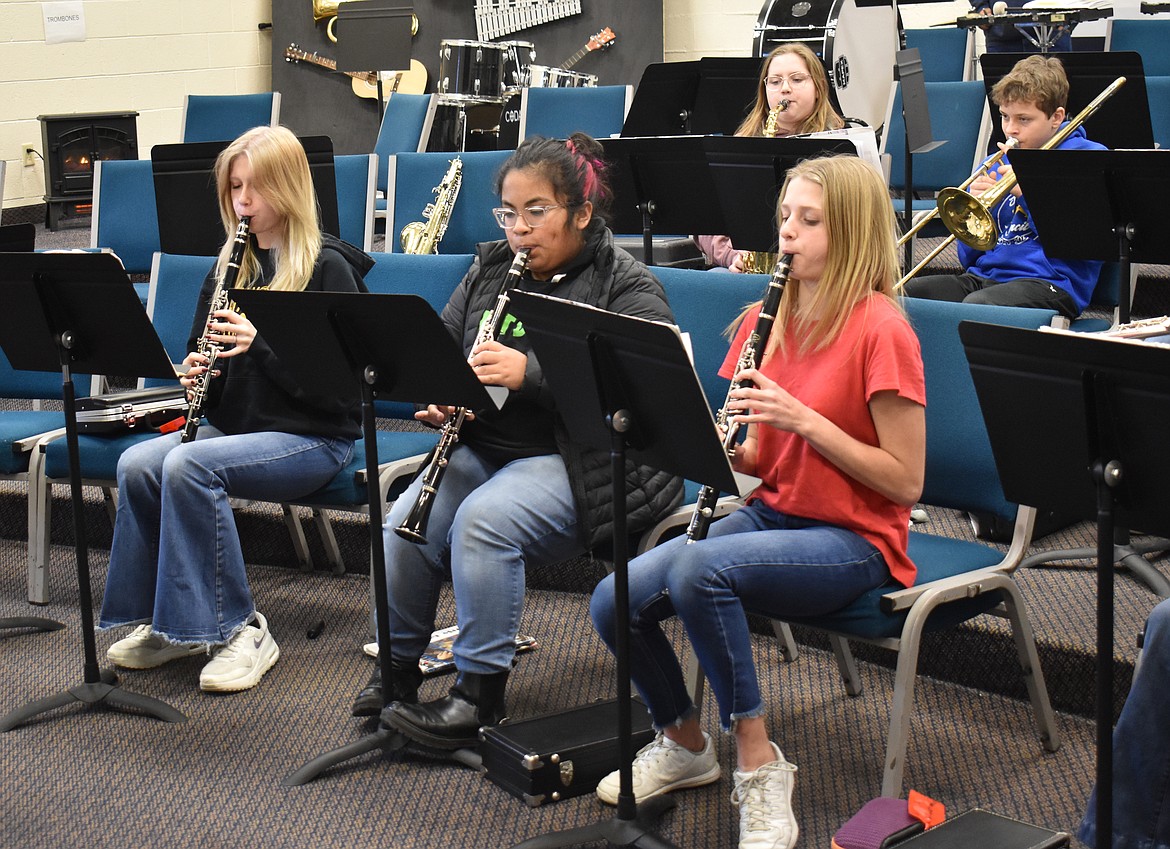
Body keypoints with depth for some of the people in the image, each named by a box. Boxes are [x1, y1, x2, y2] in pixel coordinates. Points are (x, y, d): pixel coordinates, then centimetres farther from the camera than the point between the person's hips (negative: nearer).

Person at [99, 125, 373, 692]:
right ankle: (161, 621, -8)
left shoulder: (327, 267, -7)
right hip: (236, 427, 6)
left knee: (189, 465, -30)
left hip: (313, 437, -6)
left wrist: (260, 343, -25)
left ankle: (238, 629, -20)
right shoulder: (231, 263, 14)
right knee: (137, 464, -21)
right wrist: (196, 374, -4)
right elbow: (203, 351, 21)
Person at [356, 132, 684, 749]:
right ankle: (397, 666, 2)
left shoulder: (628, 289, -7)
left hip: (578, 460, -6)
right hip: (485, 447, 6)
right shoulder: (490, 269, 13)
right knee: (405, 521, -19)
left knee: (484, 519, -31)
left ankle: (480, 693, -19)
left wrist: (530, 373, -30)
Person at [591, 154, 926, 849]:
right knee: (617, 601, -13)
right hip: (773, 512, 7)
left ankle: (759, 763, -16)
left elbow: (906, 482, -15)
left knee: (698, 568, -34)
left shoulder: (879, 329, -13)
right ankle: (683, 743, 14)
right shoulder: (771, 317, 8)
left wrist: (803, 419, -21)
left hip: (854, 543, -7)